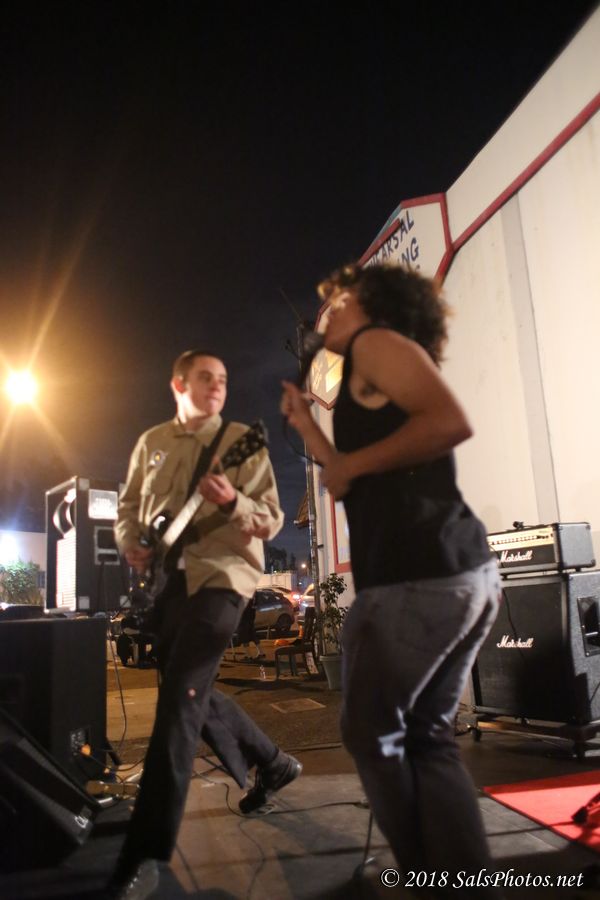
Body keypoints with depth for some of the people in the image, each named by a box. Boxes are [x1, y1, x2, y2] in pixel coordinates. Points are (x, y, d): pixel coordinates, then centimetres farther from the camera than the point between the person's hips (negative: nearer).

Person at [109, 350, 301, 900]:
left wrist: (233, 503, -26)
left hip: (219, 575, -6)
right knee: (193, 691, 14)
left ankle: (147, 851, -5)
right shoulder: (151, 442, 12)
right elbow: (128, 507, 19)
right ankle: (271, 763, 37)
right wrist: (130, 545, -2)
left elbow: (272, 519, -6)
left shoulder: (243, 442, -1)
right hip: (164, 579, 6)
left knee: (180, 698, -14)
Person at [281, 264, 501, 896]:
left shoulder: (377, 342, -1)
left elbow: (452, 422, -18)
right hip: (464, 573, 9)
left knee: (371, 733, 8)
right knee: (426, 735, 17)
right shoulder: (372, 385, 26)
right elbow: (356, 481, 26)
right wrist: (305, 423, 27)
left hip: (416, 577, -9)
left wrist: (350, 463, -11)